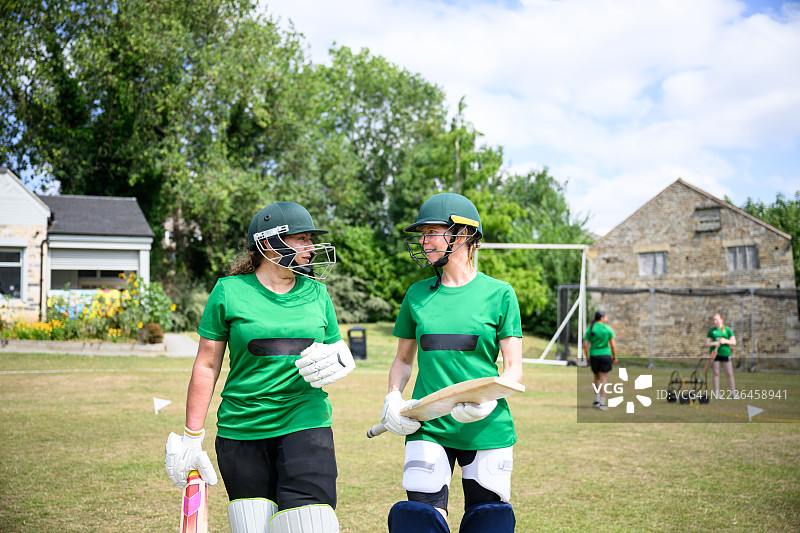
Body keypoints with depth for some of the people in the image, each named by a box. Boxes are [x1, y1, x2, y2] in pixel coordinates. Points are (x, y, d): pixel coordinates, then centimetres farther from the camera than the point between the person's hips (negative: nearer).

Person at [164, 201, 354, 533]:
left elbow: (341, 352, 17)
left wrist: (338, 360, -8)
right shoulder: (229, 291, 0)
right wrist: (192, 437, 3)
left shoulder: (316, 292, 8)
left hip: (305, 424, 1)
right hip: (241, 431, -1)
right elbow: (207, 366, 3)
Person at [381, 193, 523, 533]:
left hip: (487, 429, -2)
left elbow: (514, 368, -1)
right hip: (427, 427, 2)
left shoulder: (499, 293, -1)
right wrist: (393, 396, -1)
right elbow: (403, 359, 17)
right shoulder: (417, 294, 8)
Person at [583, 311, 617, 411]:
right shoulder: (608, 328, -3)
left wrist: (587, 358, 8)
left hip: (594, 356, 2)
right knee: (604, 379, 1)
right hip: (605, 355, -2)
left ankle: (596, 400, 14)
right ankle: (602, 403, -2)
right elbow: (613, 345, -6)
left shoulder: (589, 329, 2)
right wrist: (615, 358, 3)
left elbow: (585, 345, -1)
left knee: (597, 378, 20)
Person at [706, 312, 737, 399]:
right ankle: (716, 392, 8)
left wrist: (725, 341, -12)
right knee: (715, 373, 1)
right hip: (714, 353, 0)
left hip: (725, 353, 0)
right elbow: (707, 343, 7)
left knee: (729, 374, -1)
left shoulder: (727, 330, 7)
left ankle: (733, 392, 7)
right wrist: (714, 343, -13)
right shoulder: (711, 331, 9)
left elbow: (734, 342, 5)